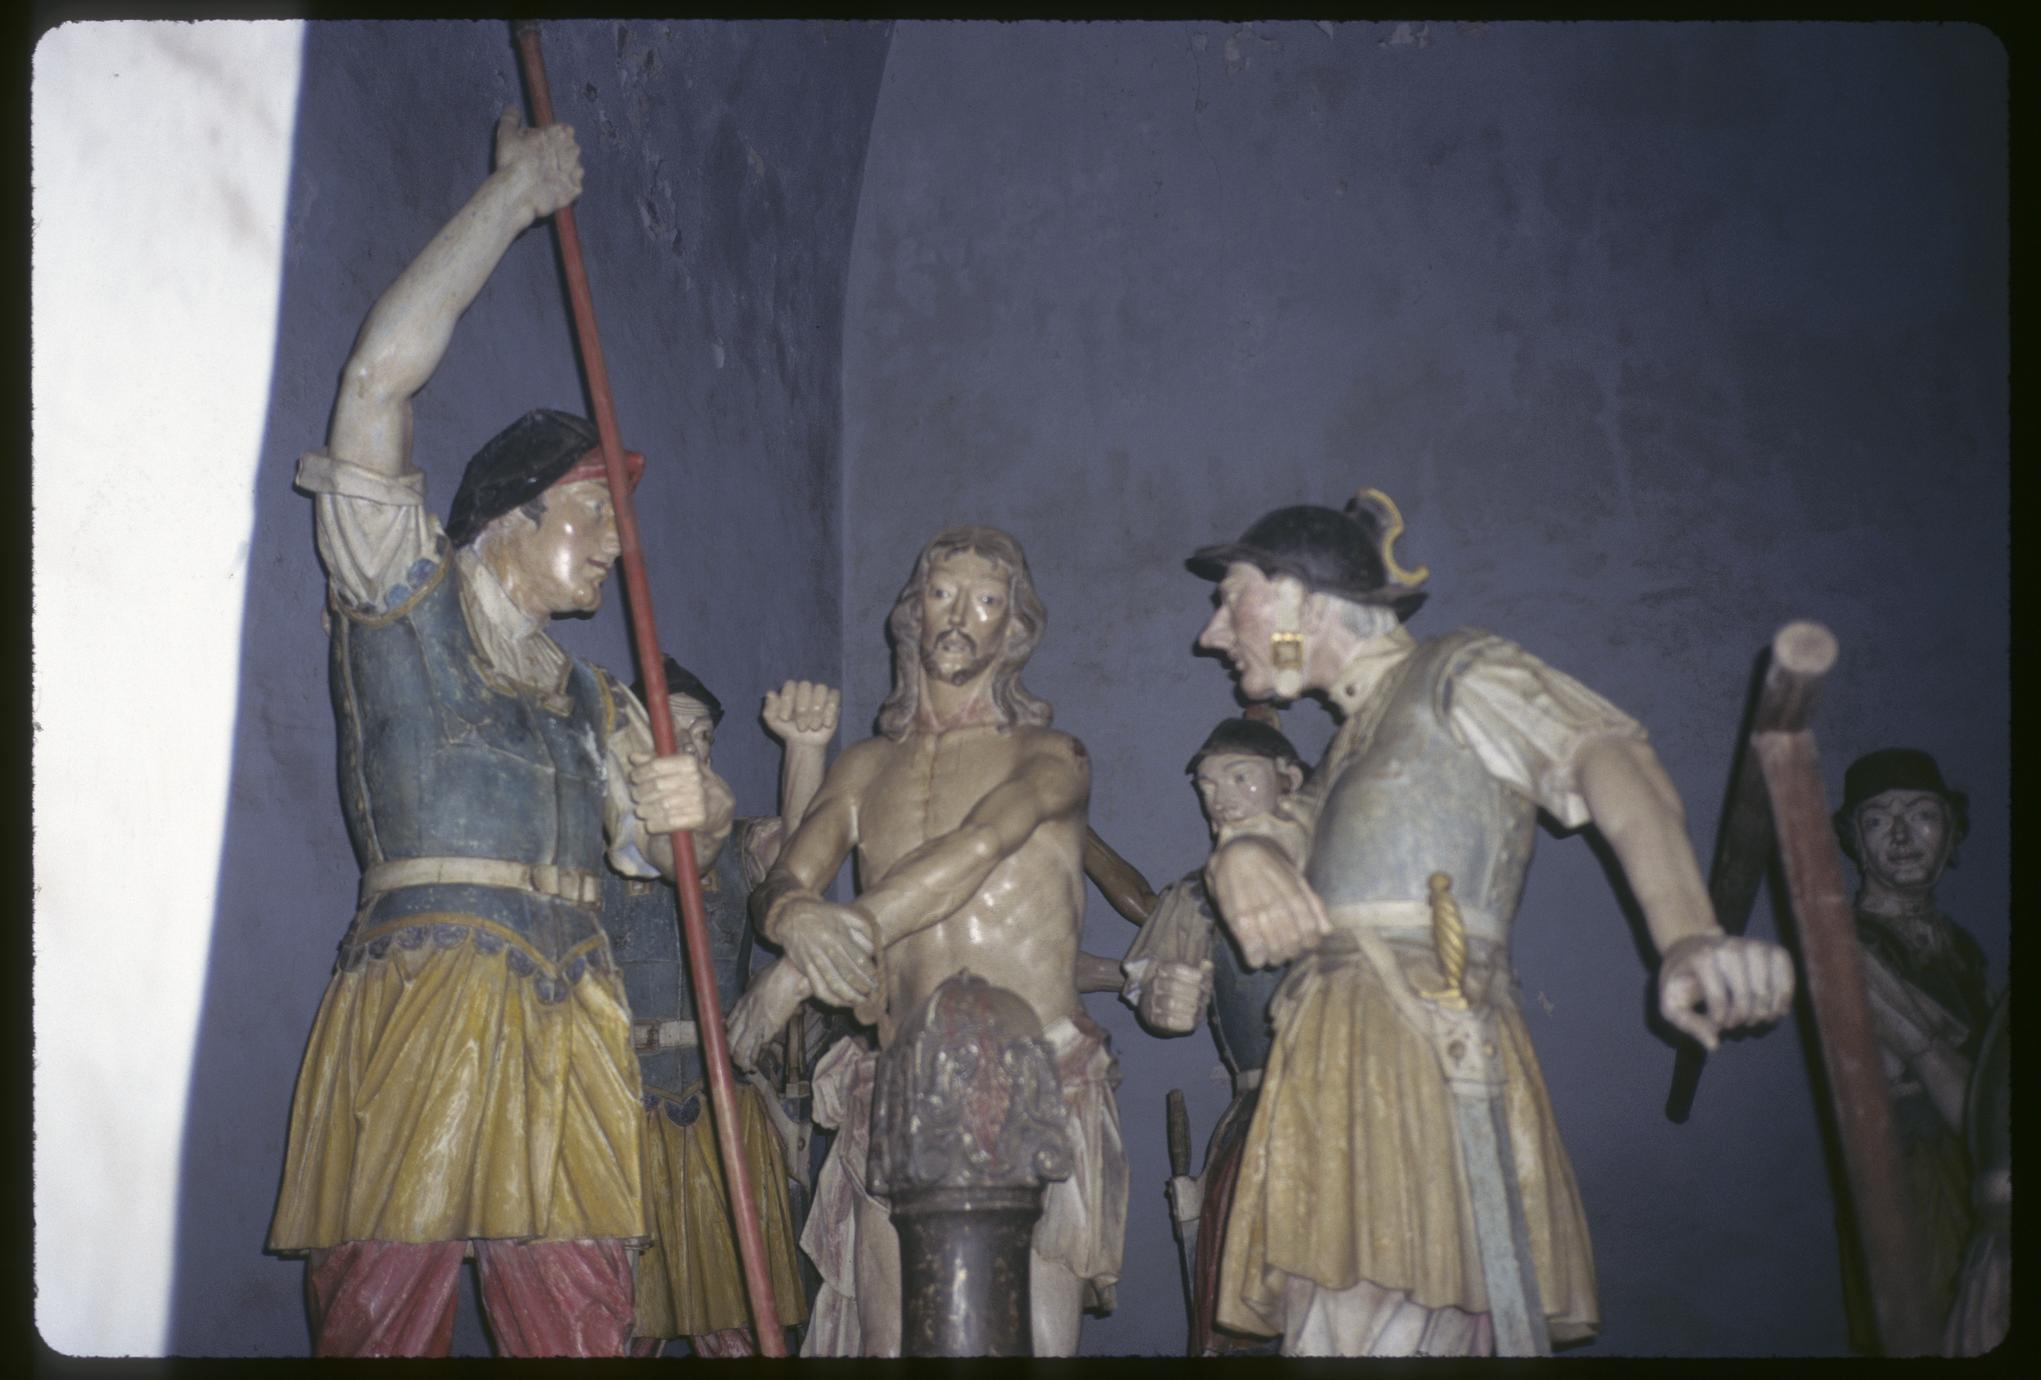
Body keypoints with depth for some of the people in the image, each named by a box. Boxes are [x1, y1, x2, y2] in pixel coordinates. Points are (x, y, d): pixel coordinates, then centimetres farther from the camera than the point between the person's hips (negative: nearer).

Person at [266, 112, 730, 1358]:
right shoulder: (404, 602, 7)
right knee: (385, 1320, -9)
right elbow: (384, 374, -3)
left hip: (568, 1027, 6)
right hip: (420, 1005, -5)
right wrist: (516, 193, 3)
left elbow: (664, 842, 26)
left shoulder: (593, 700, 25)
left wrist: (699, 807, 0)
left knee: (582, 1328, -2)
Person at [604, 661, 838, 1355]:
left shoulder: (733, 848, 11)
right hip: (616, 1110, -2)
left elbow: (798, 839, -10)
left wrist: (807, 745, -29)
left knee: (736, 1334, 0)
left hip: (724, 1117, 2)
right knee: (624, 1332, -1)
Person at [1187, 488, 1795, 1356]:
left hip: (1420, 1072, -7)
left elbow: (1605, 755, -14)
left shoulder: (1455, 678, 3)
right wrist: (1238, 857, -11)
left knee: (1365, 1337, -15)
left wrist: (1686, 939, -34)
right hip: (1346, 1079, 8)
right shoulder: (1356, 739, 28)